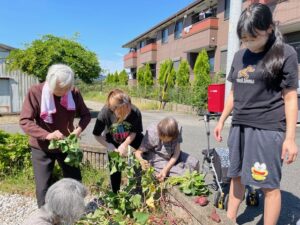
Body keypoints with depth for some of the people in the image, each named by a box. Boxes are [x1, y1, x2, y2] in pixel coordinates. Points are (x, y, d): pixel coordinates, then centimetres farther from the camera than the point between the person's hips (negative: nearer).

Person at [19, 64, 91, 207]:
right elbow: (24, 121, -21)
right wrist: (47, 135, -35)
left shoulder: (74, 93, -12)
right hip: (42, 148, -3)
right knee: (43, 187, 5)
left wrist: (79, 129, -23)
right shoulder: (35, 92, -19)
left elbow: (86, 115, -2)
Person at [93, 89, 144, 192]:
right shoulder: (104, 113, -35)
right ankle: (116, 194, 27)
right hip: (113, 141, -1)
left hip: (131, 138, 1)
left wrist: (125, 144, -29)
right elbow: (97, 135, -20)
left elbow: (134, 132, -18)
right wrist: (108, 145, -30)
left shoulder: (135, 112, -35)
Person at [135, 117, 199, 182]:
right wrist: (141, 161, -49)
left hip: (172, 158, 5)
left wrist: (165, 170, -32)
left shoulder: (176, 134, -17)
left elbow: (177, 152, -20)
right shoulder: (151, 135, -27)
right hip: (157, 160, -5)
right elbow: (138, 152, -24)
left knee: (194, 163, -11)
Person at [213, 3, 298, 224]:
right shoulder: (239, 56, 10)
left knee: (269, 184, 3)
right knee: (237, 176, 15)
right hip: (239, 127, 6)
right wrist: (221, 121, 14)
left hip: (268, 129, -5)